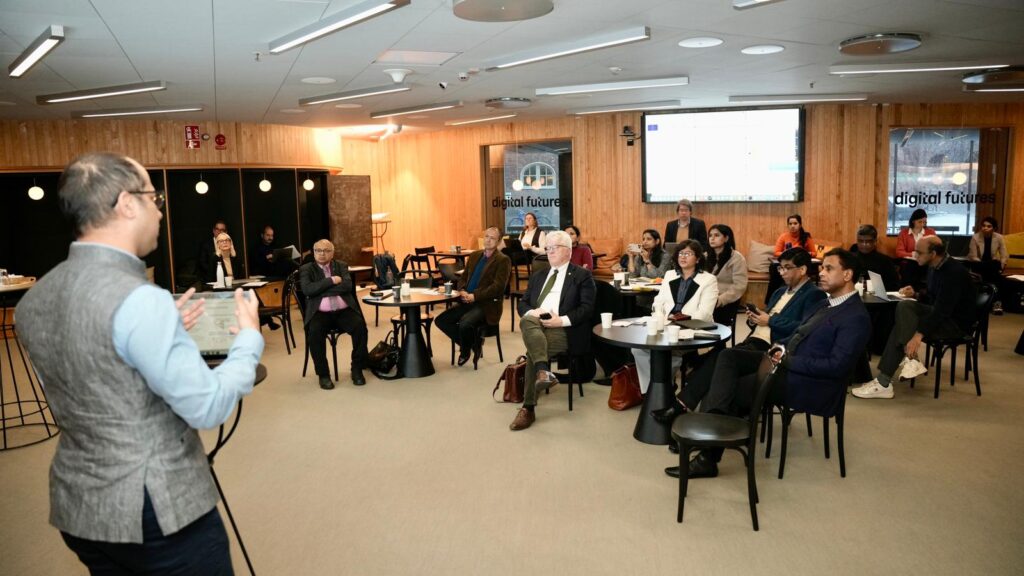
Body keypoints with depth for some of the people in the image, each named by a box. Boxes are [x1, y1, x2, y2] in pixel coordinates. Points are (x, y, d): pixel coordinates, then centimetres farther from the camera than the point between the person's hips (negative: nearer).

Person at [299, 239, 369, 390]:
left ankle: (357, 369, -11)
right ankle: (323, 374, -16)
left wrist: (321, 290, -6)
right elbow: (307, 289, -7)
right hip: (320, 313, -1)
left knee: (360, 326, -27)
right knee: (314, 332, -32)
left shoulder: (341, 266, 16)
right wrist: (331, 281, -8)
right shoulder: (306, 269, 12)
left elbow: (348, 285, -3)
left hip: (344, 311, 1)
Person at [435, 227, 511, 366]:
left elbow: (498, 287, -14)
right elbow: (463, 277, 18)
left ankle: (465, 350, 2)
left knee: (465, 323, -32)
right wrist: (462, 291, -6)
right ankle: (472, 343, 7)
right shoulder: (474, 256, 16)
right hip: (467, 301, 7)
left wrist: (474, 296, -21)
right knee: (441, 320, -9)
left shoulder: (503, 260, -5)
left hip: (486, 304, -7)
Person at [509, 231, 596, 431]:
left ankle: (528, 409, -25)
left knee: (532, 352, -30)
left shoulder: (582, 276, 8)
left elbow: (587, 308, -4)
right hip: (535, 325, 5)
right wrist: (530, 312, -6)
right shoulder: (538, 275, 25)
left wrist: (562, 320, -18)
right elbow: (523, 303, 19)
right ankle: (543, 372, -43)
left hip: (563, 330, -5)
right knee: (528, 320, -32)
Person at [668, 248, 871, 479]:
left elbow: (837, 365, -22)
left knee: (728, 390, -14)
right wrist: (781, 347, 0)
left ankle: (708, 456, -7)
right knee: (728, 356, -7)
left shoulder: (856, 317, -14)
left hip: (809, 384, -9)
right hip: (788, 364, 9)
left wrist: (787, 360, -19)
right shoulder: (828, 304, 16)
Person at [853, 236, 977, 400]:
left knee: (902, 328, -22)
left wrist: (918, 334, -39)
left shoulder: (954, 272, -25)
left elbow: (942, 310, -32)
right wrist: (916, 294, 0)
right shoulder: (935, 267, 5)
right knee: (905, 306, -14)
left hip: (957, 322, -9)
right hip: (940, 313, 9)